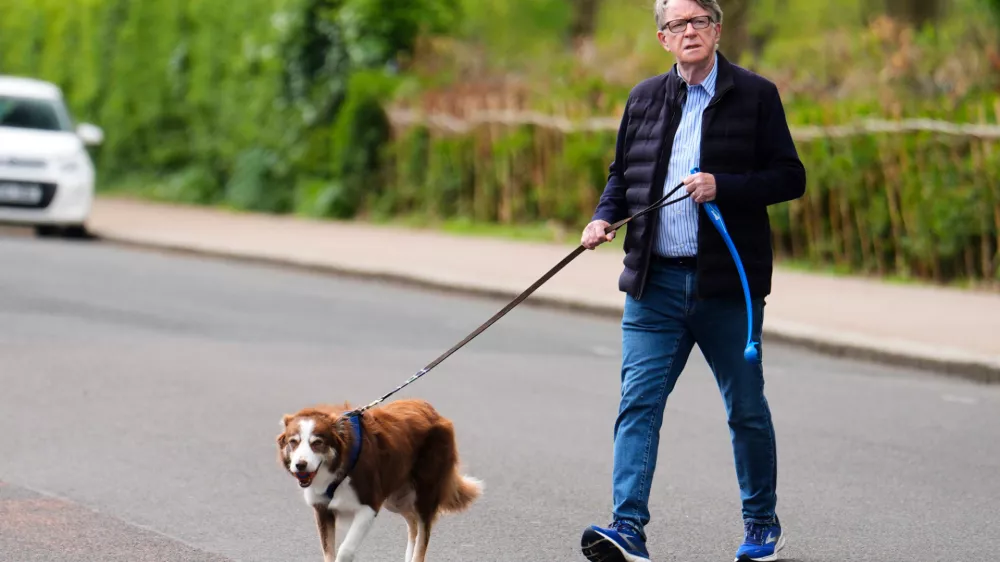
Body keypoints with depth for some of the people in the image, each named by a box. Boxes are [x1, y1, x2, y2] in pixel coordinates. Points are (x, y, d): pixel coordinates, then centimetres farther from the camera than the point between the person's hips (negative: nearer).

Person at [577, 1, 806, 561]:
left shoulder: (755, 95, -2)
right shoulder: (645, 98, 11)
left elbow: (790, 178, -5)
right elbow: (623, 173, 22)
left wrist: (722, 187, -18)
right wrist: (605, 217, 2)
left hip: (727, 284, -3)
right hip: (655, 283, 3)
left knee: (746, 409, 9)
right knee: (638, 403, -8)